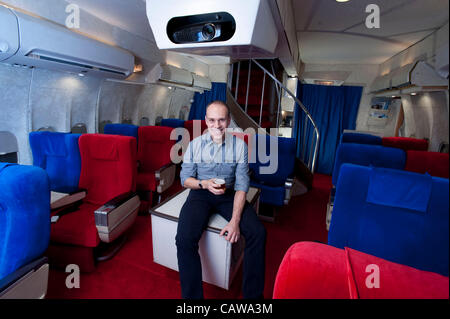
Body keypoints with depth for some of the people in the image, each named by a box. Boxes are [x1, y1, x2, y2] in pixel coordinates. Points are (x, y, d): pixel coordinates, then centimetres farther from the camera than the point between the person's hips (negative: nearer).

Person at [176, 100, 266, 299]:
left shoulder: (239, 145, -4)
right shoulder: (195, 145, -2)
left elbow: (241, 184, -7)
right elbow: (185, 178, 2)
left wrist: (235, 220, -19)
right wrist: (204, 184, -21)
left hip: (229, 194, 1)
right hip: (201, 193, 0)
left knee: (258, 233, -20)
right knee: (184, 239, -25)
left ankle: (252, 294, 2)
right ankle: (192, 296, -3)